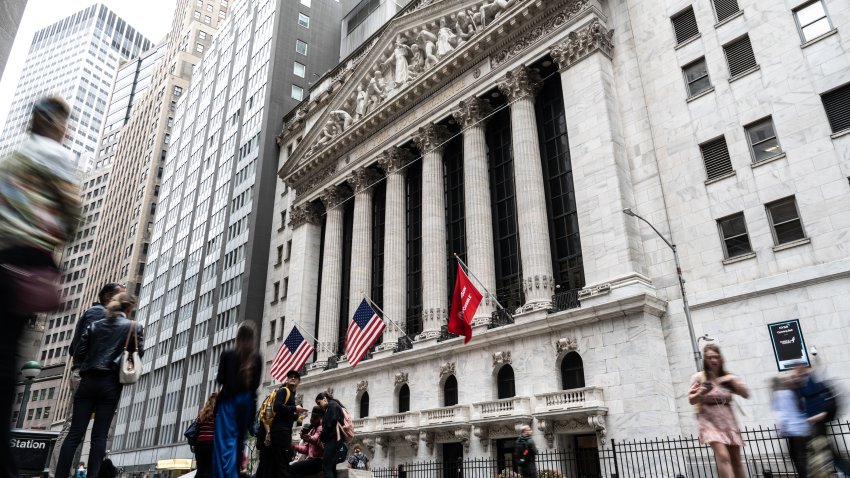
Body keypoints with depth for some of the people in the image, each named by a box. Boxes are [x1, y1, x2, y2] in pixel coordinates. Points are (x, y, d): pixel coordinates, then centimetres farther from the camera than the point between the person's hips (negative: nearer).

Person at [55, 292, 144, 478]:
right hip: (111, 384, -3)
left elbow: (78, 354, 9)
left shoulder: (94, 325, 12)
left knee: (75, 433, 2)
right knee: (99, 436, -1)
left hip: (88, 381, 3)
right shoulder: (135, 327, 1)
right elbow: (139, 353, -1)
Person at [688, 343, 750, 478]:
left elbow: (746, 394, 4)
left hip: (728, 420, 5)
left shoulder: (728, 377, 8)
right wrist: (700, 393, -23)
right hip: (710, 421, -5)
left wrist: (733, 381, -10)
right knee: (723, 457, -22)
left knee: (736, 460, 9)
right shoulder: (699, 377, -4)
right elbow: (692, 400, -3)